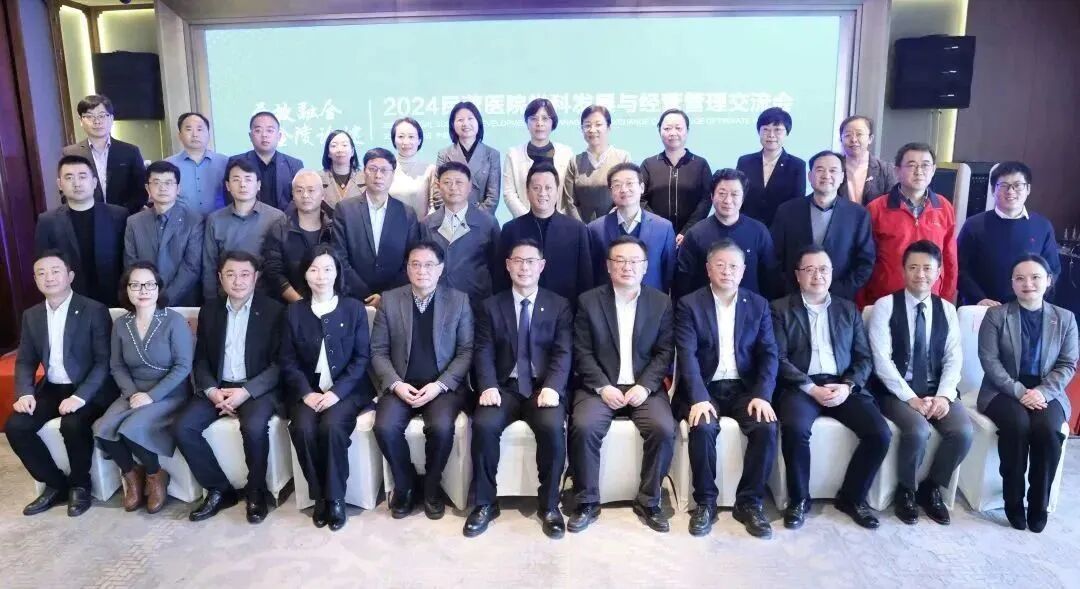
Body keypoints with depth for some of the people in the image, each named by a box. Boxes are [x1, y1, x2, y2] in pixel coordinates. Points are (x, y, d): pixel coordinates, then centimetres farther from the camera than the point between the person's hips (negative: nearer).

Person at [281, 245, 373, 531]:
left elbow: (362, 358, -1)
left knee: (332, 426, -29)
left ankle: (336, 498, -12)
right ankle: (319, 495, -7)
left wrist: (337, 391, -14)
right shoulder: (294, 312, 8)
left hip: (346, 389, -2)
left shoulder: (354, 308, 3)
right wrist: (306, 393, -13)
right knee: (303, 428, -27)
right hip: (307, 391, 2)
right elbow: (288, 361, 4)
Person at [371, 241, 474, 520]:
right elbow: (378, 350, 4)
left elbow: (466, 351, -2)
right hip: (401, 385, 2)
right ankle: (405, 484, 3)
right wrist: (395, 384, -11)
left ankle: (432, 486, 1)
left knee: (441, 428, -29)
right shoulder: (390, 300, 5)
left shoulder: (459, 300, 1)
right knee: (385, 428, -25)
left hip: (444, 386, -1)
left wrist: (439, 385, -13)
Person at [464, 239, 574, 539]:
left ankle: (549, 505, -10)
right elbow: (483, 352, 2)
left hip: (543, 386, -1)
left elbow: (563, 353, -2)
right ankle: (485, 503, -8)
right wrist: (488, 386, -17)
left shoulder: (559, 306, 9)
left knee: (553, 427, -30)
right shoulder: (491, 306, 11)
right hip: (505, 386, 1)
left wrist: (552, 387, -19)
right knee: (483, 425, -27)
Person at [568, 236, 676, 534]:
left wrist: (644, 386, -13)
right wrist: (603, 387, -14)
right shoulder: (589, 301, 3)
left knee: (664, 430, -25)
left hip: (645, 387, 1)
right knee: (583, 427, -27)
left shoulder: (661, 303, 6)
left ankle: (648, 501, -4)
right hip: (601, 386, -1)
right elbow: (582, 352, -2)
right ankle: (587, 502, -8)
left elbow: (665, 353, 2)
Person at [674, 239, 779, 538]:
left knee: (767, 427, -24)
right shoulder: (689, 304, -1)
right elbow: (687, 355, -11)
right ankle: (705, 502, -9)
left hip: (744, 388, 2)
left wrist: (762, 394, -15)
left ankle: (749, 502, -6)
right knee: (703, 428, -30)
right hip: (705, 388, -2)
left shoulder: (758, 305, 8)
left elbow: (769, 353, 2)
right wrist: (699, 398, -25)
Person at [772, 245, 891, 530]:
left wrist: (847, 386, -8)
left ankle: (852, 497, 5)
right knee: (795, 429, -33)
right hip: (801, 386, -3)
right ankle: (799, 499, -8)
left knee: (880, 433, -19)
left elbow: (864, 358, 11)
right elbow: (779, 359, -3)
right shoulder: (781, 309, 6)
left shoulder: (848, 309, 17)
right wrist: (811, 388, -14)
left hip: (844, 386, 4)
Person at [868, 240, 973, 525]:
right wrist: (911, 398, -19)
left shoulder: (947, 310, 9)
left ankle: (931, 488, 6)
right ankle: (906, 490, 0)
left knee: (964, 431, -22)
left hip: (936, 391, 4)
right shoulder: (885, 306, -5)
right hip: (896, 391, -4)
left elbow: (954, 359, 3)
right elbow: (881, 360, -12)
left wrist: (944, 396, -14)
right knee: (918, 431, -30)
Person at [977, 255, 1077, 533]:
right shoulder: (995, 315, 1)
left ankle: (1039, 504, -11)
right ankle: (1013, 501, -15)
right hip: (1004, 391, -1)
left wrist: (1042, 392, -14)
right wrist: (1020, 392, -17)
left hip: (1046, 393, 2)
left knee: (1047, 430, -30)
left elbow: (1068, 365, 3)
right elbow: (989, 361, -6)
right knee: (1017, 424, -32)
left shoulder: (1065, 318, 8)